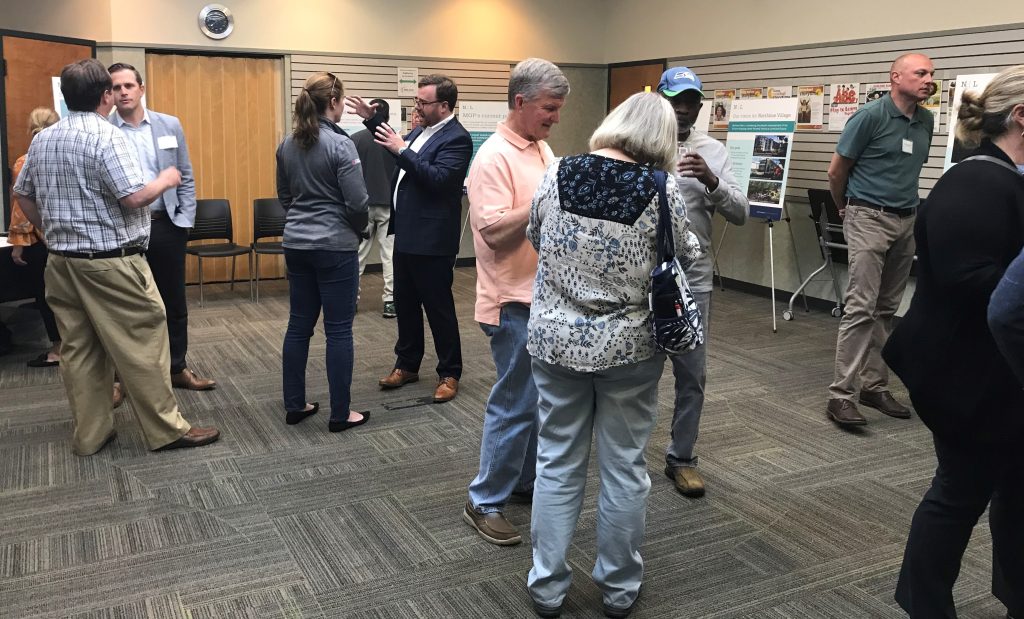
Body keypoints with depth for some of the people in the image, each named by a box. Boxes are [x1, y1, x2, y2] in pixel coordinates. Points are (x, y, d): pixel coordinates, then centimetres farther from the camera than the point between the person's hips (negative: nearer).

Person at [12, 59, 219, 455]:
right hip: (109, 262, -8)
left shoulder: (41, 140, 11)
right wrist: (165, 180, -3)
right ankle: (166, 430, 6)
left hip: (61, 262, 8)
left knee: (79, 349, 10)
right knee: (142, 346, -1)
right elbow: (134, 198, -20)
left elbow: (23, 196, 18)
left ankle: (89, 434, 17)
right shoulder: (106, 136, -13)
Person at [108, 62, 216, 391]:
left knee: (174, 302, 12)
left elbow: (186, 177, 8)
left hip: (167, 226, 3)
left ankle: (177, 368, 26)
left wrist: (185, 220, 2)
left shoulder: (170, 125, 5)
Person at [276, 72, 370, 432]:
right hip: (335, 246, -7)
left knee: (299, 325, 13)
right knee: (338, 330, 0)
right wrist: (359, 231, 3)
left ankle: (294, 406, 20)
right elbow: (357, 201, -16)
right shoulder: (340, 144, -15)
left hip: (296, 244, 7)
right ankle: (340, 414, 7)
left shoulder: (287, 144, 7)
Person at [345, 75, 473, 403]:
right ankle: (407, 364, 30)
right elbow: (395, 148, 28)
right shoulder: (422, 131, 12)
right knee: (405, 303, 17)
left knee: (439, 308, 1)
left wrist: (402, 151, -25)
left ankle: (449, 373, 15)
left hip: (432, 239, -9)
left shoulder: (456, 138, -15)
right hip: (406, 234, 9)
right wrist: (371, 119, 18)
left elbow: (438, 179, -26)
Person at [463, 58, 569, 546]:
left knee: (540, 398, 16)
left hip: (546, 295, 9)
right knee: (514, 403, -3)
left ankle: (526, 480, 31)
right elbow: (493, 229, -23)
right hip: (516, 301, -9)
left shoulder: (542, 149, 14)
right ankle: (484, 503, 10)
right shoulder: (494, 157, -15)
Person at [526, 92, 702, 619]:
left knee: (557, 465, 14)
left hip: (556, 341, 2)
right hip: (629, 348, -2)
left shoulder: (557, 174, -5)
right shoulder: (661, 190, -12)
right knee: (623, 466, 13)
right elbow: (686, 257, 2)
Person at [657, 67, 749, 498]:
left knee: (692, 373, 7)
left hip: (692, 277, 2)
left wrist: (712, 181, -20)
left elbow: (740, 215, -4)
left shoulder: (713, 151, 3)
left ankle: (681, 457, 24)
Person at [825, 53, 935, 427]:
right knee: (861, 307, -12)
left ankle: (875, 386, 18)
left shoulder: (926, 121, 10)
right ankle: (841, 395, -10)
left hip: (906, 221, 7)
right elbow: (837, 170, -4)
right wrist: (845, 209, 9)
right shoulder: (870, 116, -10)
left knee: (886, 310, 10)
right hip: (869, 220, -7)